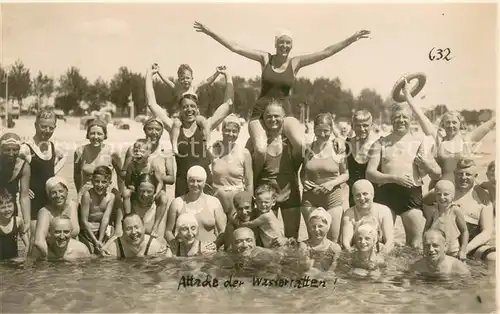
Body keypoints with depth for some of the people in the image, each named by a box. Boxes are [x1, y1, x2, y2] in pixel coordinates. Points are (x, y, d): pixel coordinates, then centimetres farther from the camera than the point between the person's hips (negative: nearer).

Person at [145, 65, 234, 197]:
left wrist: (228, 77, 7)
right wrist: (149, 74, 7)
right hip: (182, 182, 1)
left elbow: (228, 104, 6)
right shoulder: (174, 127, 5)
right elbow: (152, 103, 6)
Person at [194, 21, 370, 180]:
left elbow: (327, 52, -1)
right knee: (260, 150, -28)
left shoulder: (296, 62, 3)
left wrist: (352, 39, -7)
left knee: (303, 146, -26)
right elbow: (236, 48, 1)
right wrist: (211, 33, -3)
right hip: (260, 113, -1)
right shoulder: (265, 58, 3)